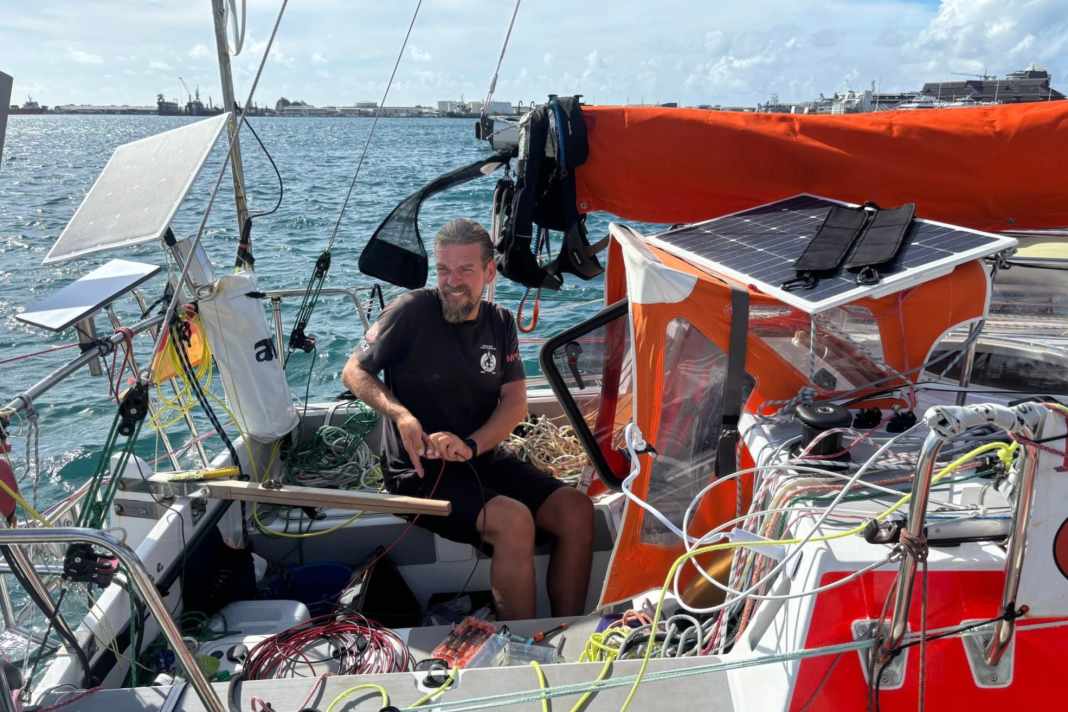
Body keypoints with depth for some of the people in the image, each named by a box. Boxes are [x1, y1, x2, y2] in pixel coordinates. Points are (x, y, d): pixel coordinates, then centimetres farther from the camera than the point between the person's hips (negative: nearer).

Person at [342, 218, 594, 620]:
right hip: (420, 471, -6)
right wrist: (401, 415, -21)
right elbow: (354, 372, -3)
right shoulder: (411, 311, -9)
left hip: (483, 461, 6)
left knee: (577, 510, -11)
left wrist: (470, 445, -19)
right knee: (514, 521, -29)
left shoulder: (500, 323, 6)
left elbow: (516, 402, 0)